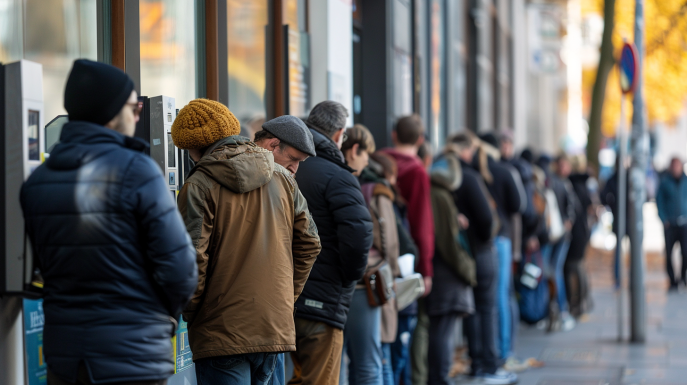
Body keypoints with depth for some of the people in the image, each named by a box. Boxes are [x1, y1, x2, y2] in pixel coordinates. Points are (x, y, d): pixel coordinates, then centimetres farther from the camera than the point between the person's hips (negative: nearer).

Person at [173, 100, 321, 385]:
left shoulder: (200, 187, -9)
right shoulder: (281, 178, 10)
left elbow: (193, 258, -14)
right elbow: (308, 243, 13)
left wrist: (189, 312, 0)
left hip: (222, 332, -6)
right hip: (276, 326, 6)